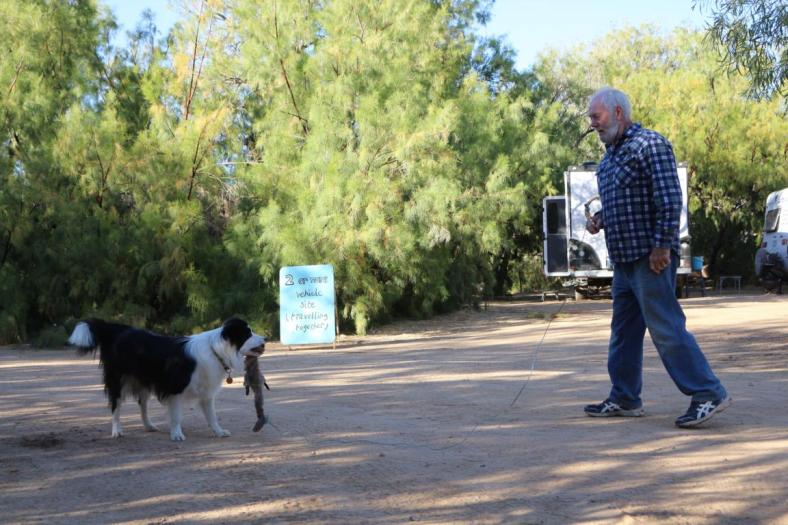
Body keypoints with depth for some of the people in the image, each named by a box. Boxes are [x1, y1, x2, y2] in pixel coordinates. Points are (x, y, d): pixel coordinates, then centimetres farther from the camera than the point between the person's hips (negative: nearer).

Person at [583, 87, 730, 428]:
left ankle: (708, 394, -6)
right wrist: (599, 219, 9)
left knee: (666, 328, -11)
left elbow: (670, 199, -18)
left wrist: (662, 246, -21)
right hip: (623, 259, 10)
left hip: (649, 258, -10)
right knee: (623, 331, 14)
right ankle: (624, 398, 22)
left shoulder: (649, 144, -11)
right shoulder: (611, 153, 17)